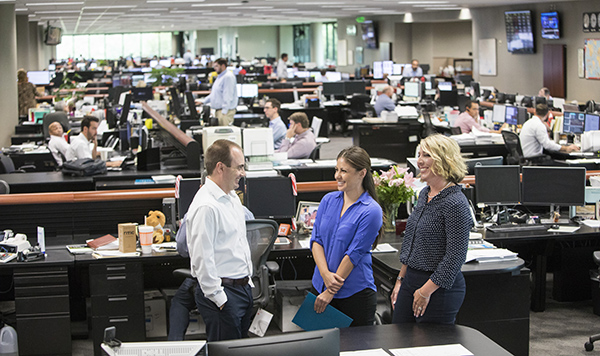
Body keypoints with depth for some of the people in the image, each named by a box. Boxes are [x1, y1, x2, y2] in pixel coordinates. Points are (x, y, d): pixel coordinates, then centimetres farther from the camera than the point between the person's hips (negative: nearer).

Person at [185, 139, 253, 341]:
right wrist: (219, 299, -19)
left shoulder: (232, 198, 13)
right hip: (222, 293, -9)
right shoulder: (206, 207, -19)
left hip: (243, 287, 10)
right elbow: (202, 258, -21)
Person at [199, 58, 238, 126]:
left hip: (226, 110, -10)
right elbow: (214, 94, 30)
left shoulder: (228, 77, -13)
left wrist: (224, 111, -24)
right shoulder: (220, 77, 21)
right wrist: (203, 101, 23)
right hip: (218, 110, 10)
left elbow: (228, 95, -20)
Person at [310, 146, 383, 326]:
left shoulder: (371, 211, -12)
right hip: (320, 285, 5)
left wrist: (330, 293, -14)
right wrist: (326, 274, -14)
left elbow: (354, 254, -14)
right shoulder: (328, 200, 6)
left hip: (355, 293, -5)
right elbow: (316, 239, 3)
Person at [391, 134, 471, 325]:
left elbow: (455, 256, -20)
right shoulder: (424, 194, 9)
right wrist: (401, 279, 17)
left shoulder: (455, 203, -18)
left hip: (439, 287, -9)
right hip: (411, 280, 9)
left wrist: (426, 291, -17)